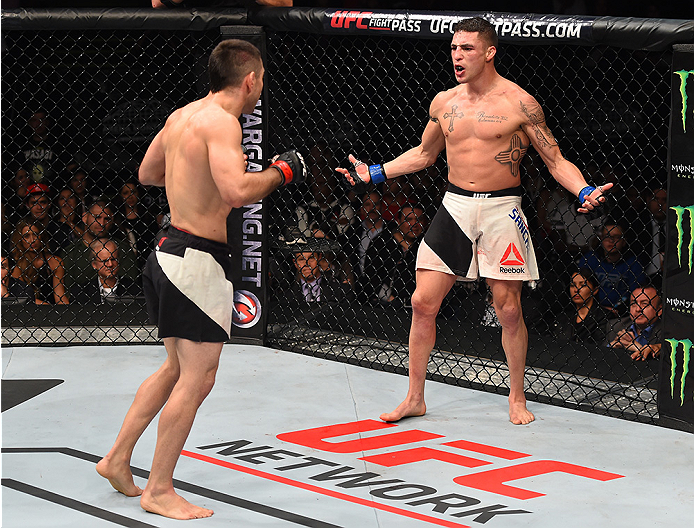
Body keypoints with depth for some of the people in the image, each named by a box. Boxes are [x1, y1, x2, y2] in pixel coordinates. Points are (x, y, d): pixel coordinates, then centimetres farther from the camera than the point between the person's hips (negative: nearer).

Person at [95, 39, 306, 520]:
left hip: (172, 251, 10)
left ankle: (118, 459, 27)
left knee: (178, 368, 22)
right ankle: (159, 491, 4)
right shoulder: (221, 123, -17)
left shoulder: (183, 115, 11)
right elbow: (236, 193, -30)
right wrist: (280, 172, -15)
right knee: (198, 378, -2)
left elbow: (147, 173, 24)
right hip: (199, 260, -10)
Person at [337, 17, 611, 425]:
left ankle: (517, 398, 19)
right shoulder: (444, 102, 8)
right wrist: (373, 174, 19)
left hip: (501, 211, -4)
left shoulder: (519, 103, -6)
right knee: (423, 303, 0)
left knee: (509, 309, 0)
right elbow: (424, 154, 24)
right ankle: (415, 398, 12)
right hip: (455, 207, 4)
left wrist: (584, 191, -20)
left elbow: (556, 161, -3)